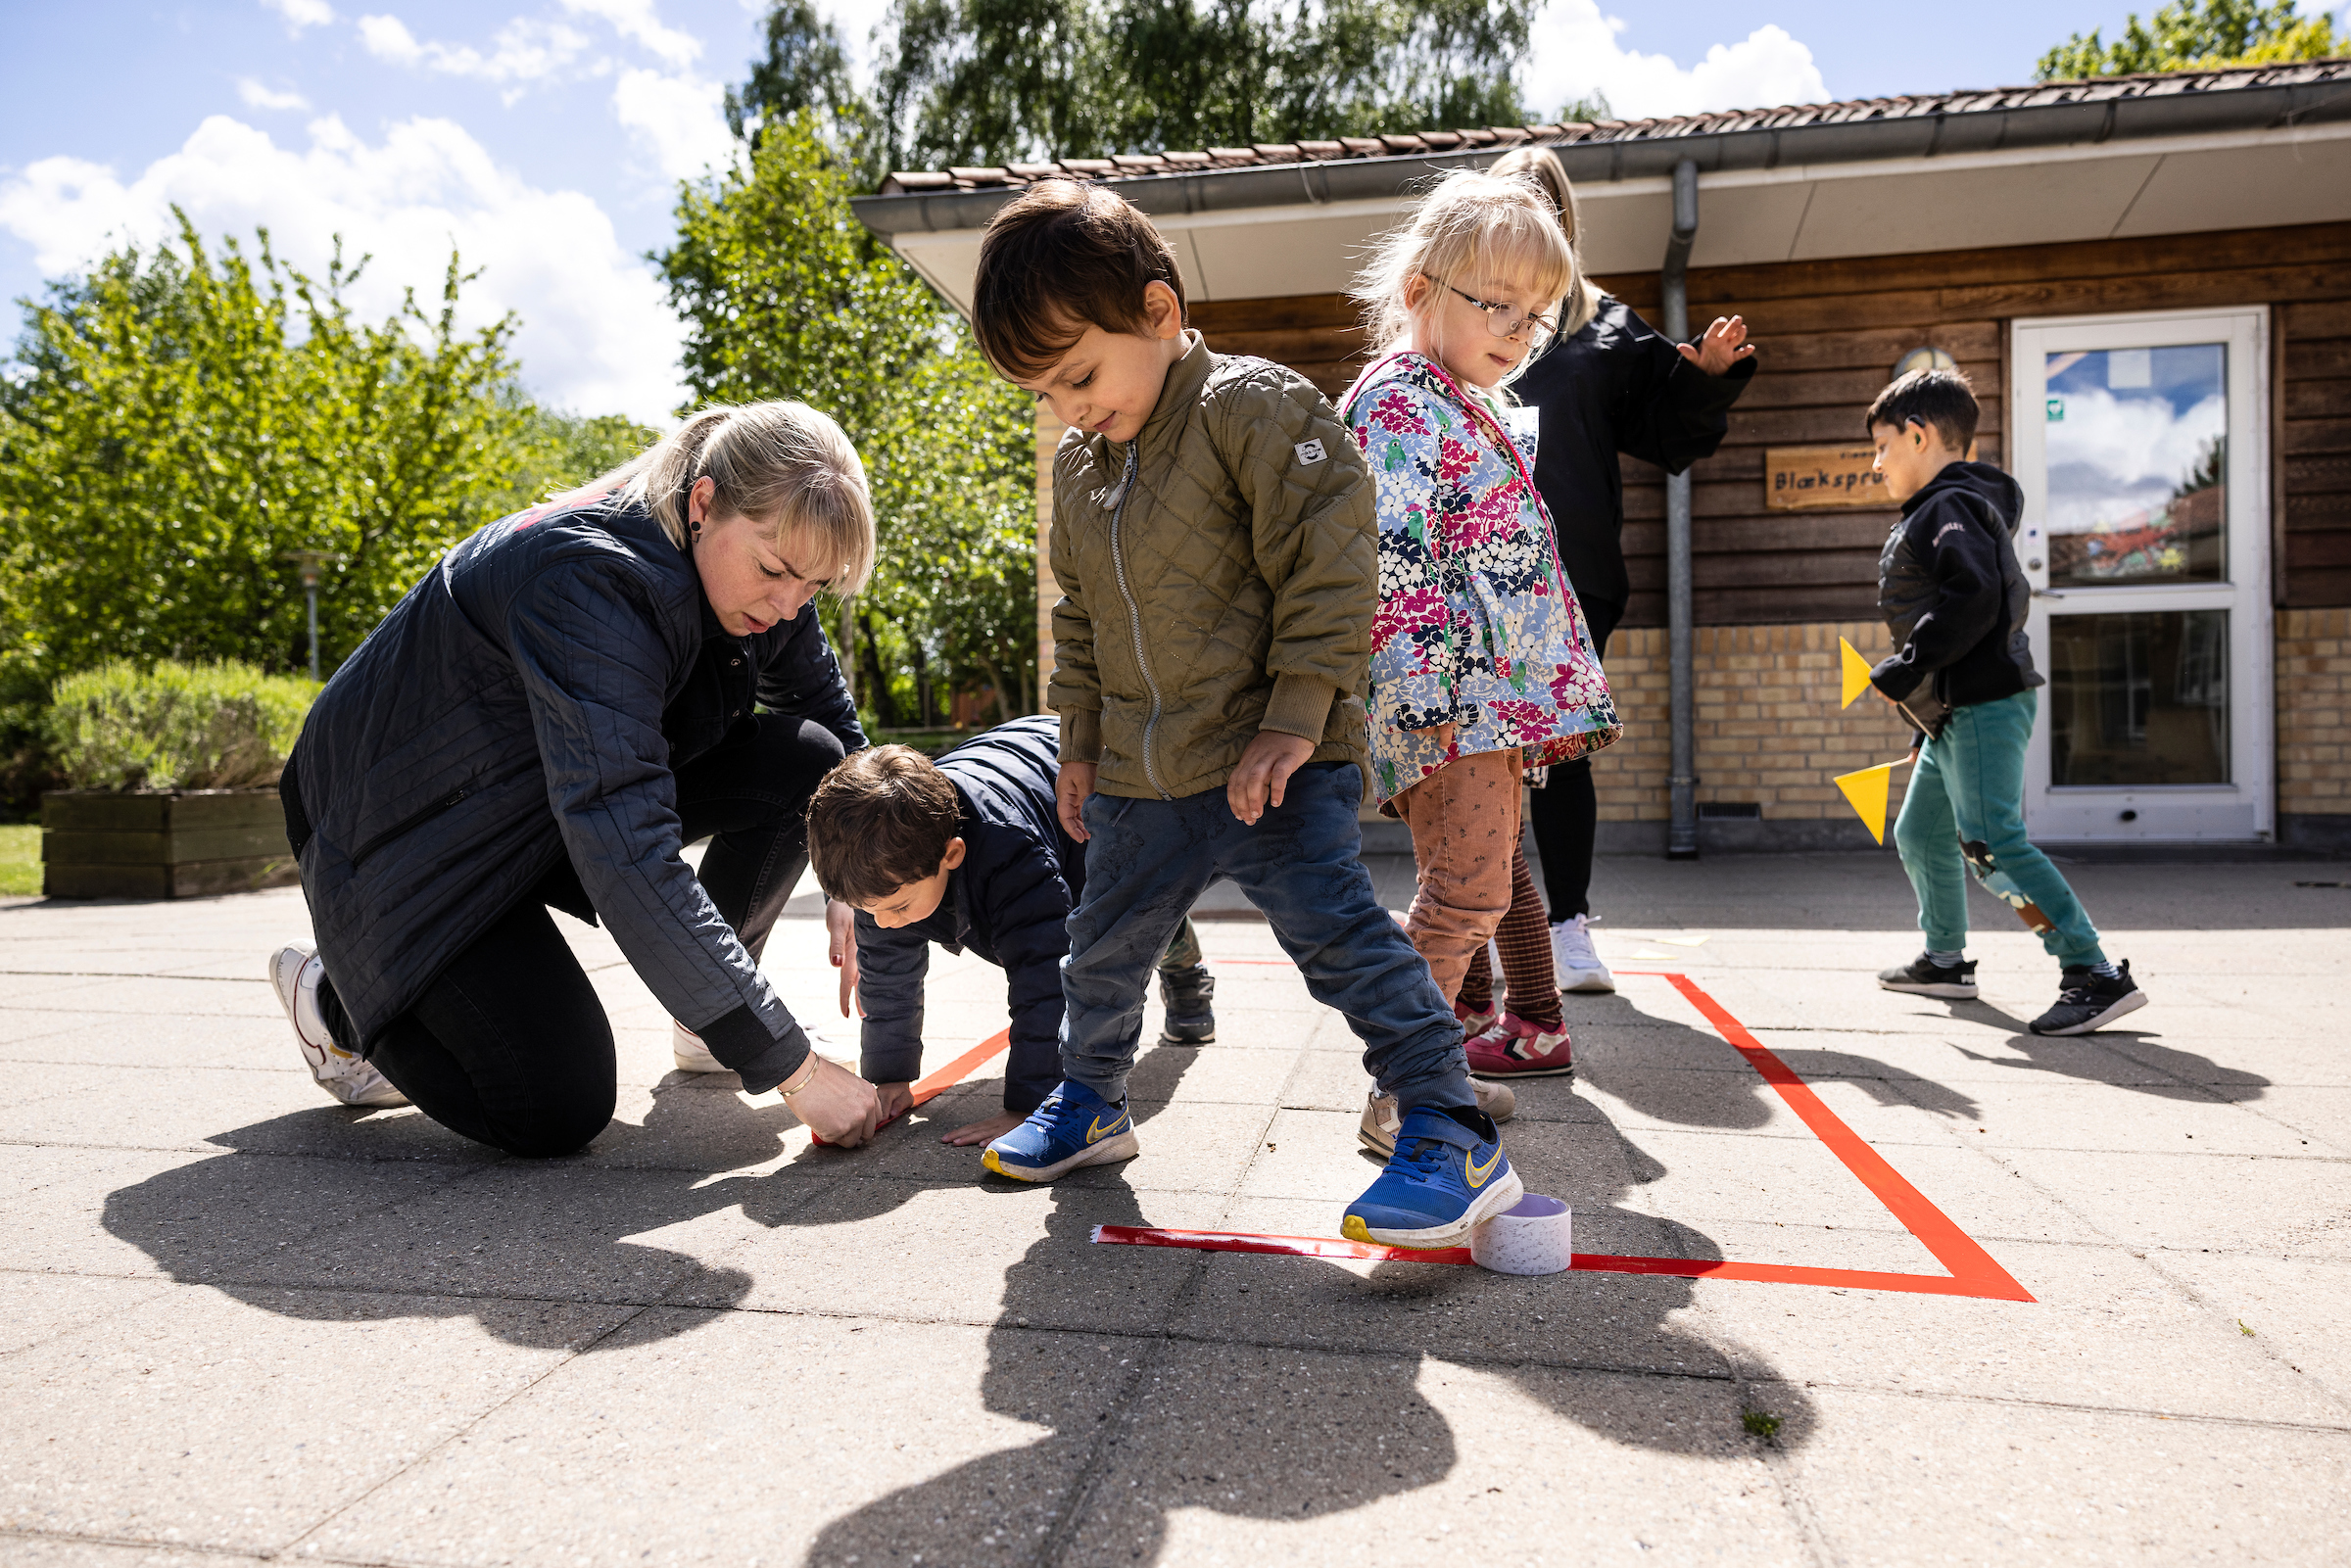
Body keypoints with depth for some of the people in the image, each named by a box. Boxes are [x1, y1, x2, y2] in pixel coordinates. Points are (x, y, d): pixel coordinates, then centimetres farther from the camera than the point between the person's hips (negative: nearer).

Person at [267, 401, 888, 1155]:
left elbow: (832, 717, 5)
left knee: (804, 762, -14)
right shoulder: (590, 577, -36)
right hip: (407, 831, -7)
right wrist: (792, 1065, -44)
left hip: (573, 794, 7)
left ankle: (706, 1019, 7)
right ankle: (335, 995, 11)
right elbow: (624, 852, -44)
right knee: (559, 1113, -17)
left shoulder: (754, 585, -12)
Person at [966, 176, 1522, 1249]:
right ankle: (1089, 1102, 40)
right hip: (1141, 778, 7)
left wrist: (1293, 720, -19)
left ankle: (1455, 1138, -2)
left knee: (1336, 931, -12)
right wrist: (1081, 743, 18)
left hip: (1277, 761, -7)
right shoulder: (1077, 463, 10)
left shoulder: (1257, 408, -12)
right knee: (1105, 947, 17)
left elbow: (1330, 572, -16)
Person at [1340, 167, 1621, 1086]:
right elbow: (1388, 555, -19)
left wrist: (1545, 696, 26)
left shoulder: (1482, 408, 23)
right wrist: (1421, 690, -26)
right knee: (1468, 894, -11)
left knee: (1475, 886, 16)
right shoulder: (1397, 400, -8)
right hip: (1446, 696, -10)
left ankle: (1469, 1041, 29)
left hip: (1499, 696, 10)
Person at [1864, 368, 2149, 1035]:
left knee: (1991, 843, -16)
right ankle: (1945, 960, 33)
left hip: (1983, 707, -11)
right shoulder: (1940, 510, 21)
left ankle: (2097, 975, -13)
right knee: (1920, 836, 19)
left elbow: (1975, 595, -27)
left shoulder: (1948, 507, -12)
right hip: (1956, 713, 11)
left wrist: (1906, 668, -21)